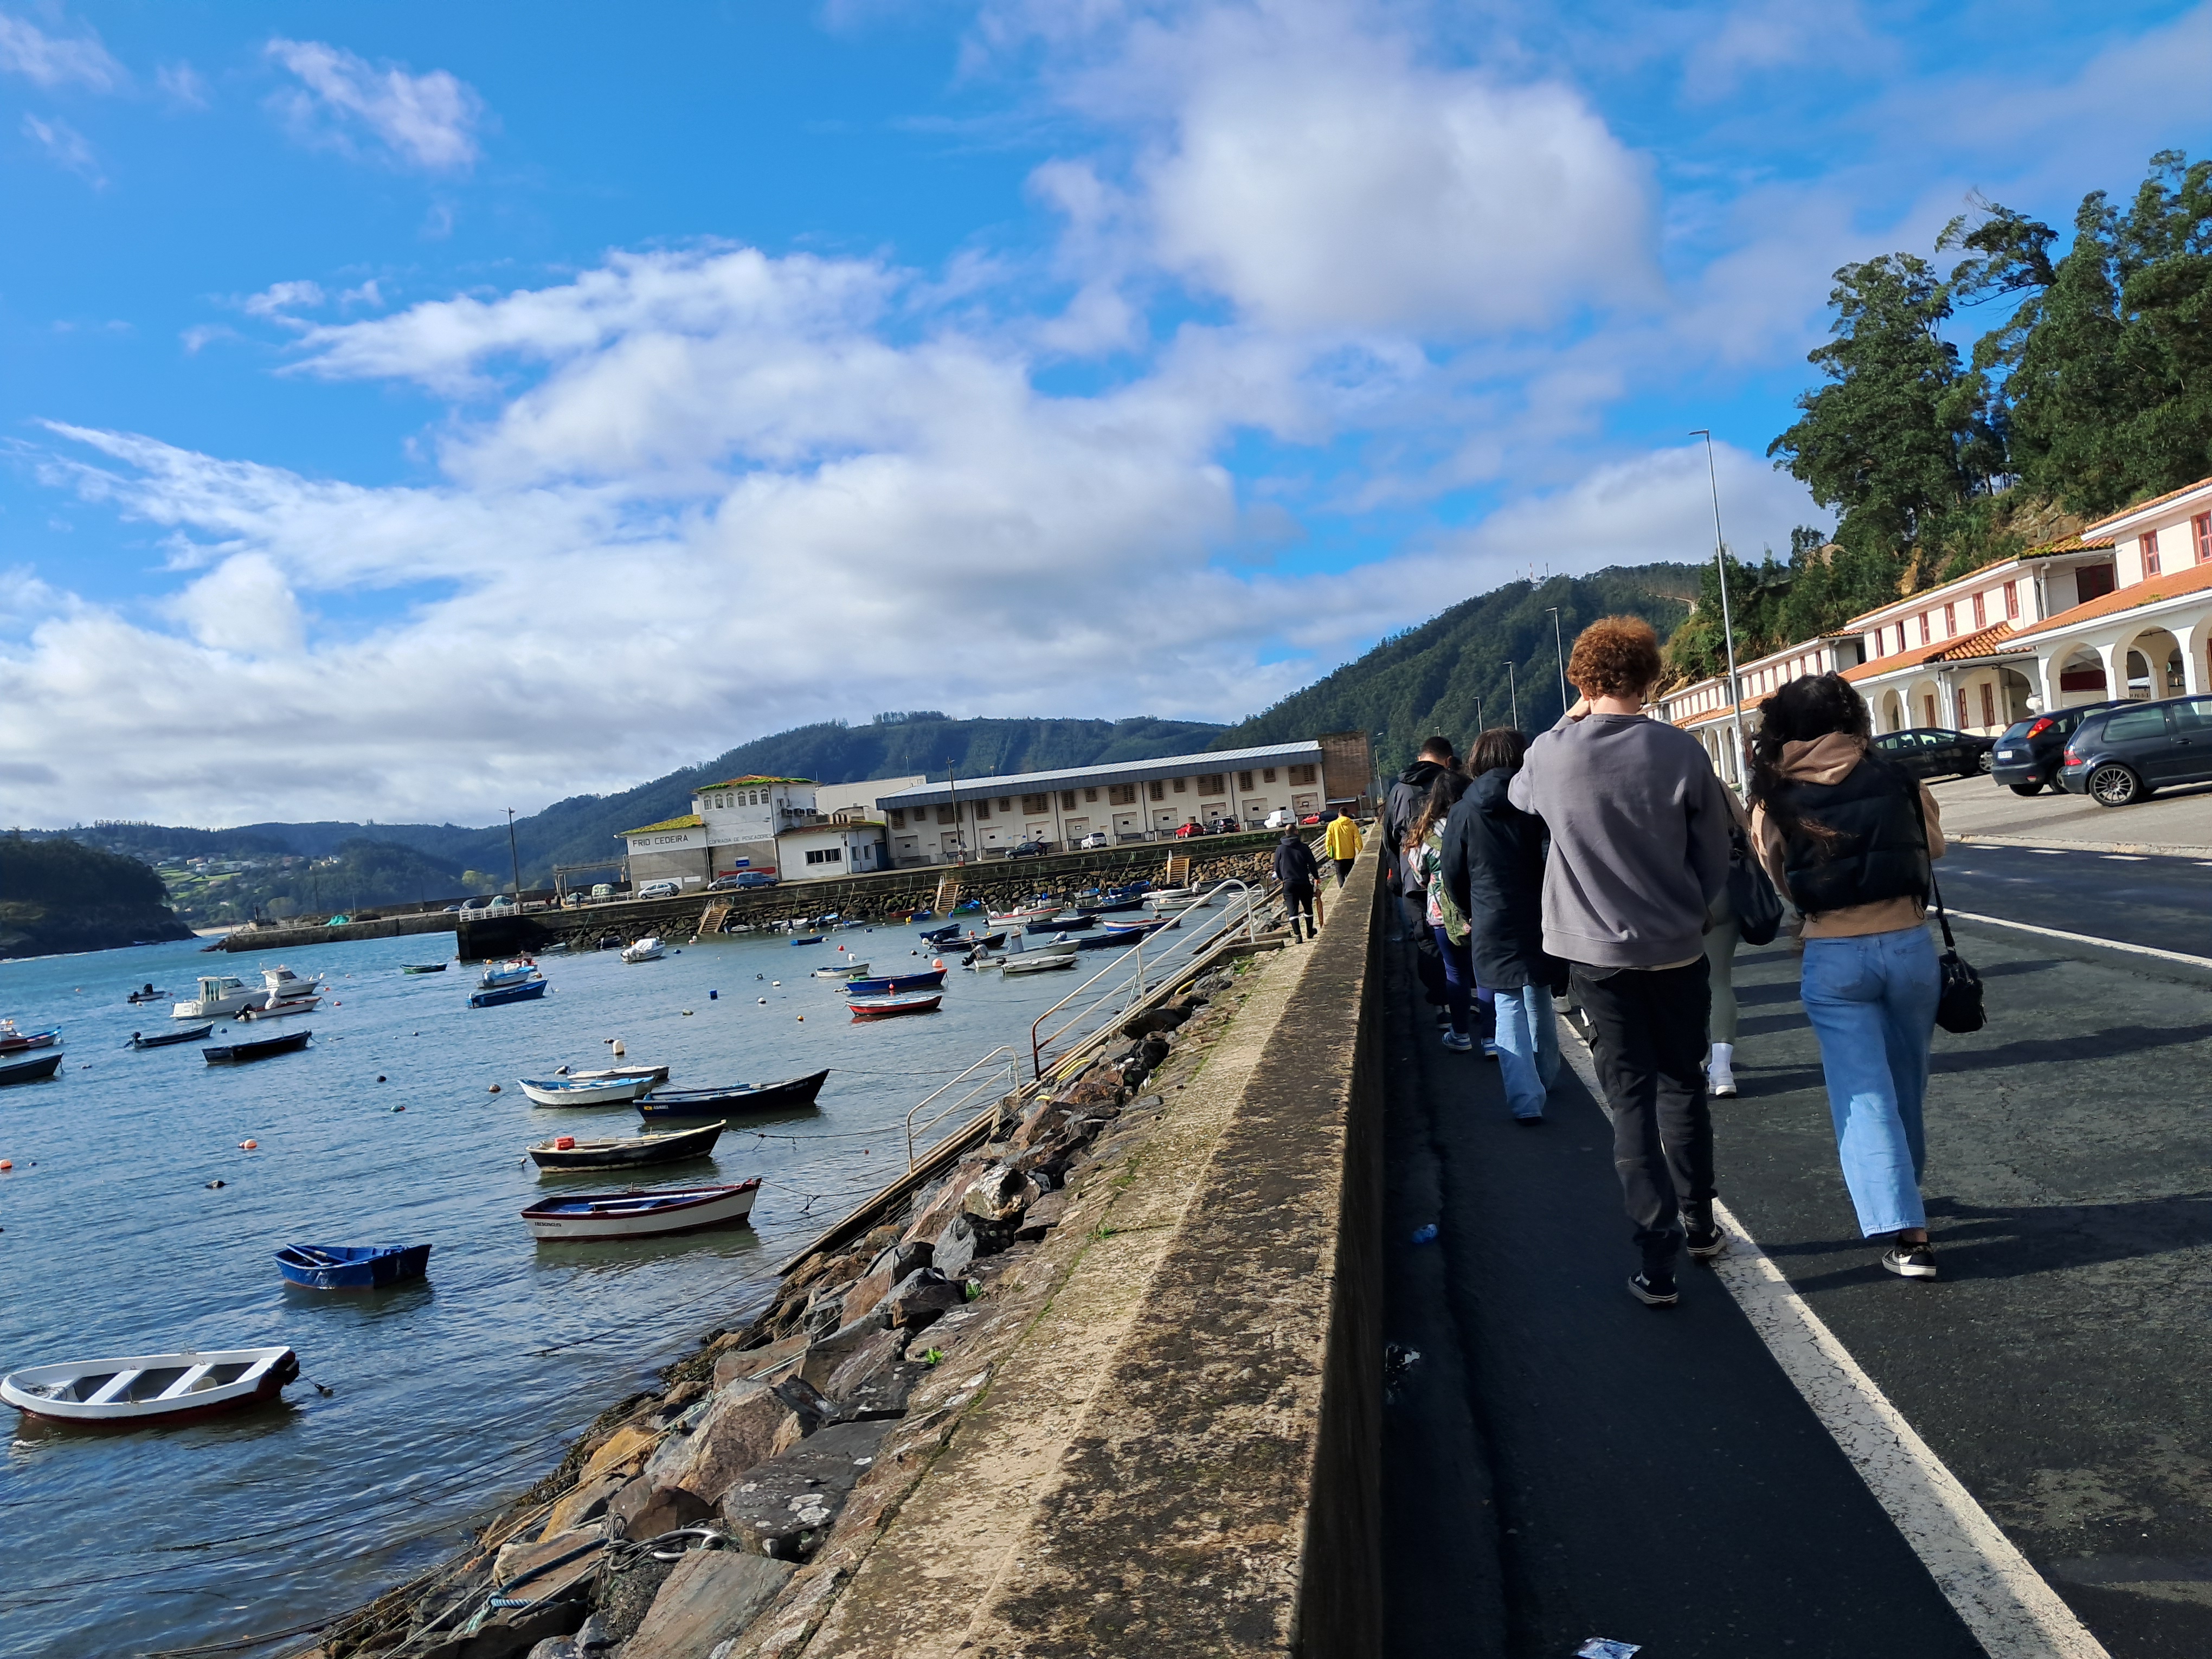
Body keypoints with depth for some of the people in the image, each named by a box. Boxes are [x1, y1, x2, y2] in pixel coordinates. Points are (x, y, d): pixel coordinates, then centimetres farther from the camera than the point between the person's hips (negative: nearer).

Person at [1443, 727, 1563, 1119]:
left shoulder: (1463, 813, -5)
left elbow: (1453, 875, 2)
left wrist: (1471, 913, 19)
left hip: (1492, 928, -2)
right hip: (1540, 921, 2)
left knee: (1510, 1012, 2)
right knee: (1540, 1003, 20)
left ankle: (1526, 1101, -4)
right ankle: (1544, 1080, 35)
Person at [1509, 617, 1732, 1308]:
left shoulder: (1551, 755, -9)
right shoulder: (1681, 751, -10)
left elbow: (1518, 793, 16)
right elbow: (1715, 860, -2)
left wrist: (1568, 726, 16)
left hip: (1597, 955, 0)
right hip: (1677, 951, 1)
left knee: (1632, 1100, 6)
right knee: (1684, 1086, 19)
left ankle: (1659, 1263, 5)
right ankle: (1699, 1227, 33)